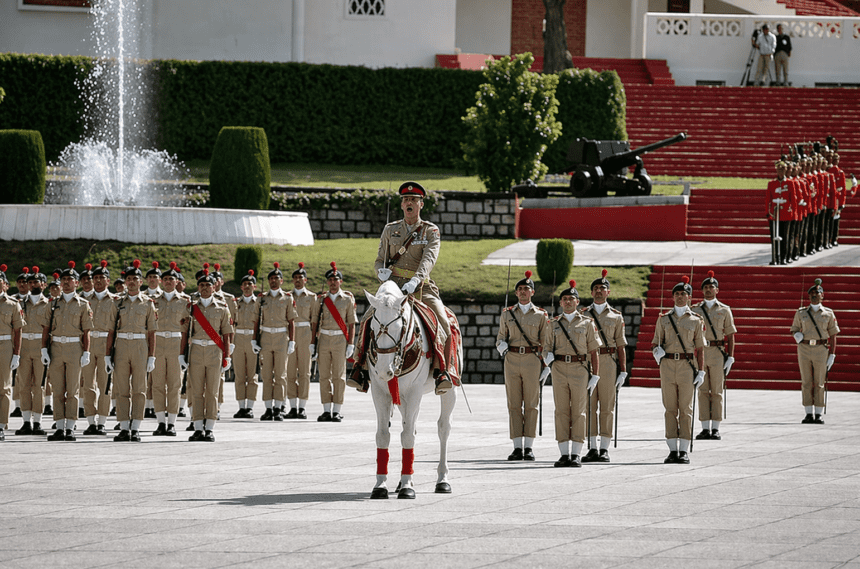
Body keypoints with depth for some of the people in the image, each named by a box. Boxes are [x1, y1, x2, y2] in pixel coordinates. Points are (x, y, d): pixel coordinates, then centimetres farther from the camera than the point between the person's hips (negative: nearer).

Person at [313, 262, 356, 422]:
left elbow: (351, 324, 1)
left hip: (340, 340, -3)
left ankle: (337, 411, -2)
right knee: (324, 376, 2)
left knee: (339, 376, -4)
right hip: (324, 340, 3)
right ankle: (326, 411, 6)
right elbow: (316, 322, 11)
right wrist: (313, 343, 3)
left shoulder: (347, 299, 3)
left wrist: (351, 344, -7)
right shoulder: (321, 300, 10)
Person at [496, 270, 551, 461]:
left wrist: (545, 366, -1)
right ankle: (517, 447, 0)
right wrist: (502, 346, -8)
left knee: (531, 405, -2)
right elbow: (500, 337, 15)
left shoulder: (540, 315, 6)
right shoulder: (507, 314, 11)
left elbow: (546, 342, 8)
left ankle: (529, 448, 0)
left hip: (532, 360, -2)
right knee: (514, 404, -1)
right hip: (512, 360, 2)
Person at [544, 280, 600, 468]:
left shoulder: (587, 323, 7)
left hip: (580, 369, -2)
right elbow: (548, 347, 20)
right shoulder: (554, 324, 12)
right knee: (562, 412, -1)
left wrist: (595, 376, -3)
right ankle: (564, 454, 0)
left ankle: (576, 455, -3)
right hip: (559, 369, 2)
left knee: (578, 412, -4)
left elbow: (594, 351, 5)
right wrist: (548, 357, -5)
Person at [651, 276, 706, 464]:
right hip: (667, 364, 2)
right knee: (670, 409, 1)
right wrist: (656, 350, -11)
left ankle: (684, 451, -1)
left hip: (687, 366, -2)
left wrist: (701, 371, -1)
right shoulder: (664, 319, 11)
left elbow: (700, 348, 6)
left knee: (685, 410, -3)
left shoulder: (695, 320, 7)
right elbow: (655, 342, 13)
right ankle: (673, 450, 3)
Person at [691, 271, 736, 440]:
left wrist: (730, 357, -3)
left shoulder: (724, 310, 7)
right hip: (699, 353, 1)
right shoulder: (695, 310, 11)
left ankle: (716, 429, 1)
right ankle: (705, 428, 2)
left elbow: (730, 335, 6)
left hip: (717, 353, -1)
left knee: (717, 392, -1)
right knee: (703, 391, 0)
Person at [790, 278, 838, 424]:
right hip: (804, 349, 2)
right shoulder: (801, 313, 8)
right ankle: (809, 414, 6)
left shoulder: (828, 314, 4)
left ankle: (818, 415, 2)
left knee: (819, 383, -1)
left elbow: (833, 335, 4)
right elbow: (794, 329, 16)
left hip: (821, 350, -2)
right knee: (806, 383, 2)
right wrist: (796, 335, -9)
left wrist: (832, 355, -3)